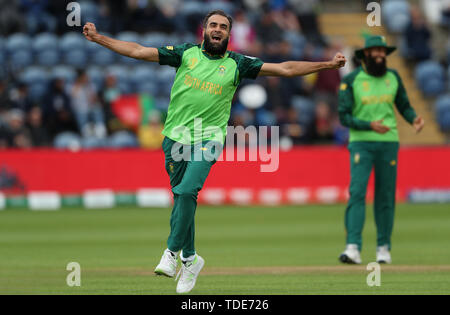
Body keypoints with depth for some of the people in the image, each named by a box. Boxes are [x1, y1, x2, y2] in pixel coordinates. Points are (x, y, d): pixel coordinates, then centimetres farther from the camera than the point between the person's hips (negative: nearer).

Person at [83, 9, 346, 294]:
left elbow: (285, 69, 3)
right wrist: (98, 38, -1)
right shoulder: (186, 54, 6)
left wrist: (327, 65, -2)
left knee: (187, 191, -21)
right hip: (176, 136, 2)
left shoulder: (237, 64, 4)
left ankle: (172, 252, -12)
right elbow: (138, 51, 5)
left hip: (208, 139, -2)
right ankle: (190, 259, 19)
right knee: (181, 196, 6)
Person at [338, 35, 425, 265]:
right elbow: (344, 117, -6)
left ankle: (384, 248, 16)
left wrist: (414, 119, -5)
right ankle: (353, 248, -21)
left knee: (386, 196, 5)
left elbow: (404, 105, 17)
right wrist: (370, 125, -21)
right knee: (357, 192, -14)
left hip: (389, 142, 3)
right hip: (361, 142, -3)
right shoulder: (351, 81, -2)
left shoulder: (393, 78, 9)